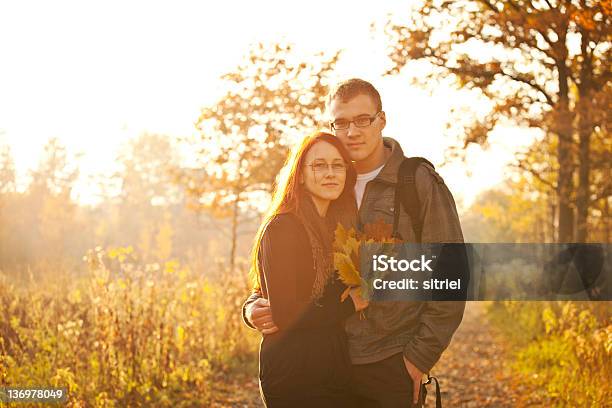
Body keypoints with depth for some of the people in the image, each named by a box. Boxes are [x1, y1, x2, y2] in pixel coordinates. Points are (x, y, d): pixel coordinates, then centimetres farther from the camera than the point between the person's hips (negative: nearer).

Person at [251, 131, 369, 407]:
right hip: (292, 376, -8)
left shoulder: (334, 228, 12)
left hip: (334, 372, 8)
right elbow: (284, 315, -18)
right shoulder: (282, 228, -13)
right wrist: (348, 305, -10)